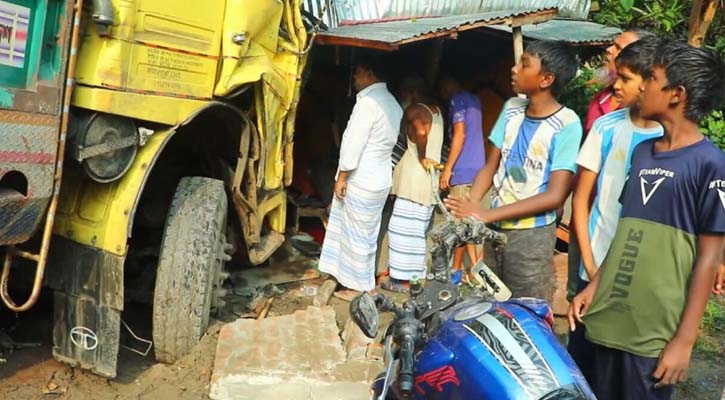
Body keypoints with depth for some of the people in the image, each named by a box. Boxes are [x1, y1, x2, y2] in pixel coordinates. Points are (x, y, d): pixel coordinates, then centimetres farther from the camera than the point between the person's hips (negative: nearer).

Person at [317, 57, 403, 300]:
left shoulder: (368, 102, -19)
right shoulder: (392, 103, 9)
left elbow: (354, 143, -21)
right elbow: (392, 141, 11)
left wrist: (342, 177, -13)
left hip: (361, 181, -9)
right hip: (380, 179, 9)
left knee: (357, 234, 3)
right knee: (366, 233, 18)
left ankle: (357, 286, 13)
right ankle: (363, 279, 29)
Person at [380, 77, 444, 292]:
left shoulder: (414, 110, -9)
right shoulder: (436, 110, 17)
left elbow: (421, 132, -25)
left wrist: (421, 158, -14)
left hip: (416, 175, -9)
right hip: (429, 177, 9)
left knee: (404, 228, -3)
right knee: (417, 229, 13)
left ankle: (402, 279, 0)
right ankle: (414, 275, 17)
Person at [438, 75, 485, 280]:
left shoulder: (457, 100, -7)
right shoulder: (474, 99, 19)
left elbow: (459, 135, -15)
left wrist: (447, 169, -15)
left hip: (463, 169, -9)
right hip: (476, 167, 9)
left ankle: (456, 269, 6)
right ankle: (474, 266, 15)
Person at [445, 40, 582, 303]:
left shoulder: (566, 124, -13)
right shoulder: (512, 108, 4)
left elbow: (554, 196, -16)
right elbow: (490, 167, 8)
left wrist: (486, 215, -20)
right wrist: (468, 206, -11)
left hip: (532, 235, -5)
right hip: (493, 230, 5)